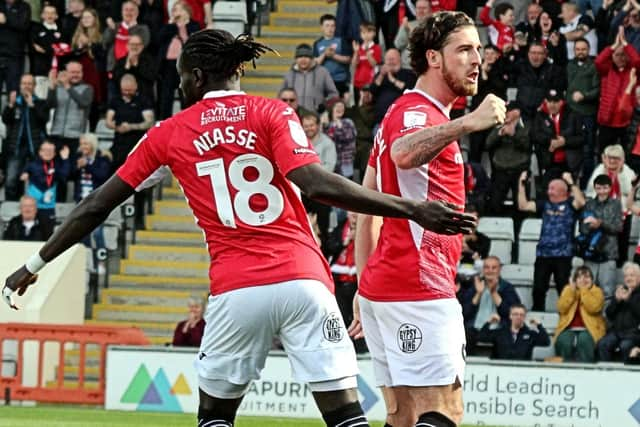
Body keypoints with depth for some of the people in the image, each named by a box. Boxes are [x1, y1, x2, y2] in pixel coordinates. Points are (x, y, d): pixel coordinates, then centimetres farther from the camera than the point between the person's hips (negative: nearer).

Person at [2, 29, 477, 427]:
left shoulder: (169, 134, 10)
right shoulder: (271, 113, 4)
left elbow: (96, 207, 14)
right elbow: (317, 185, -13)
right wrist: (413, 210, -15)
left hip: (235, 291, 1)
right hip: (303, 281, -1)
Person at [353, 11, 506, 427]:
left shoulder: (405, 112, 22)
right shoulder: (417, 112, -9)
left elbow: (366, 210, 25)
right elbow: (404, 154, -36)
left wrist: (365, 288, 25)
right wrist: (466, 123, -48)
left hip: (385, 284, 10)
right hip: (419, 288, -10)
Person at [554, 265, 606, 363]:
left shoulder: (597, 291, 5)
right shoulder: (568, 289, 12)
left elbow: (593, 308, -14)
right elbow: (562, 309, -3)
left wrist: (584, 290, -12)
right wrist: (572, 289, -6)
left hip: (589, 328, -2)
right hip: (569, 328, 2)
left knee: (584, 340, -36)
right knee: (564, 341, -32)